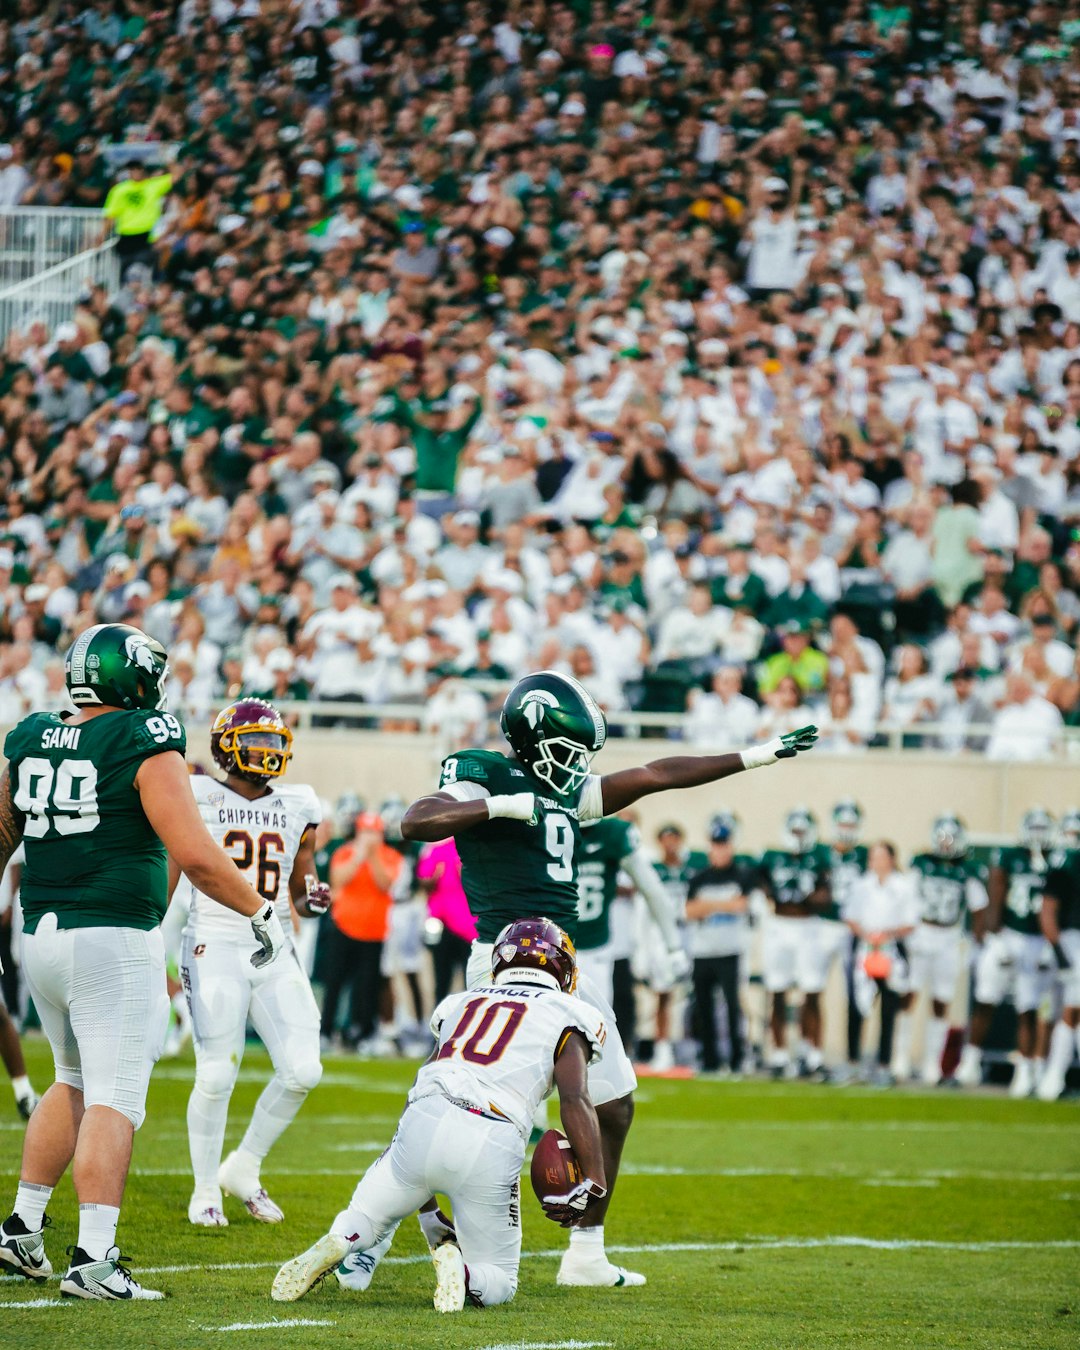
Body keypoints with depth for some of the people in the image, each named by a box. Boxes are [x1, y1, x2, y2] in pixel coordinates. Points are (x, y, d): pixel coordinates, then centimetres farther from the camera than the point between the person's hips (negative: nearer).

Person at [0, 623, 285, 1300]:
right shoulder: (145, 744, -11)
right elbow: (195, 855, -16)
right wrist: (262, 912, -4)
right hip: (115, 941, -7)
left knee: (76, 1083, 24)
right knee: (114, 1099, -5)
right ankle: (94, 1258, -13)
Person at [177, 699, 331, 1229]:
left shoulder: (296, 808, 13)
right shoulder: (197, 799, 1)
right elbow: (165, 877, 4)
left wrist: (313, 900, -4)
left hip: (275, 952, 4)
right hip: (216, 948, -4)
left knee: (302, 1070, -6)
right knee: (216, 1077, -8)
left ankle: (243, 1168, 14)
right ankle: (205, 1191, 10)